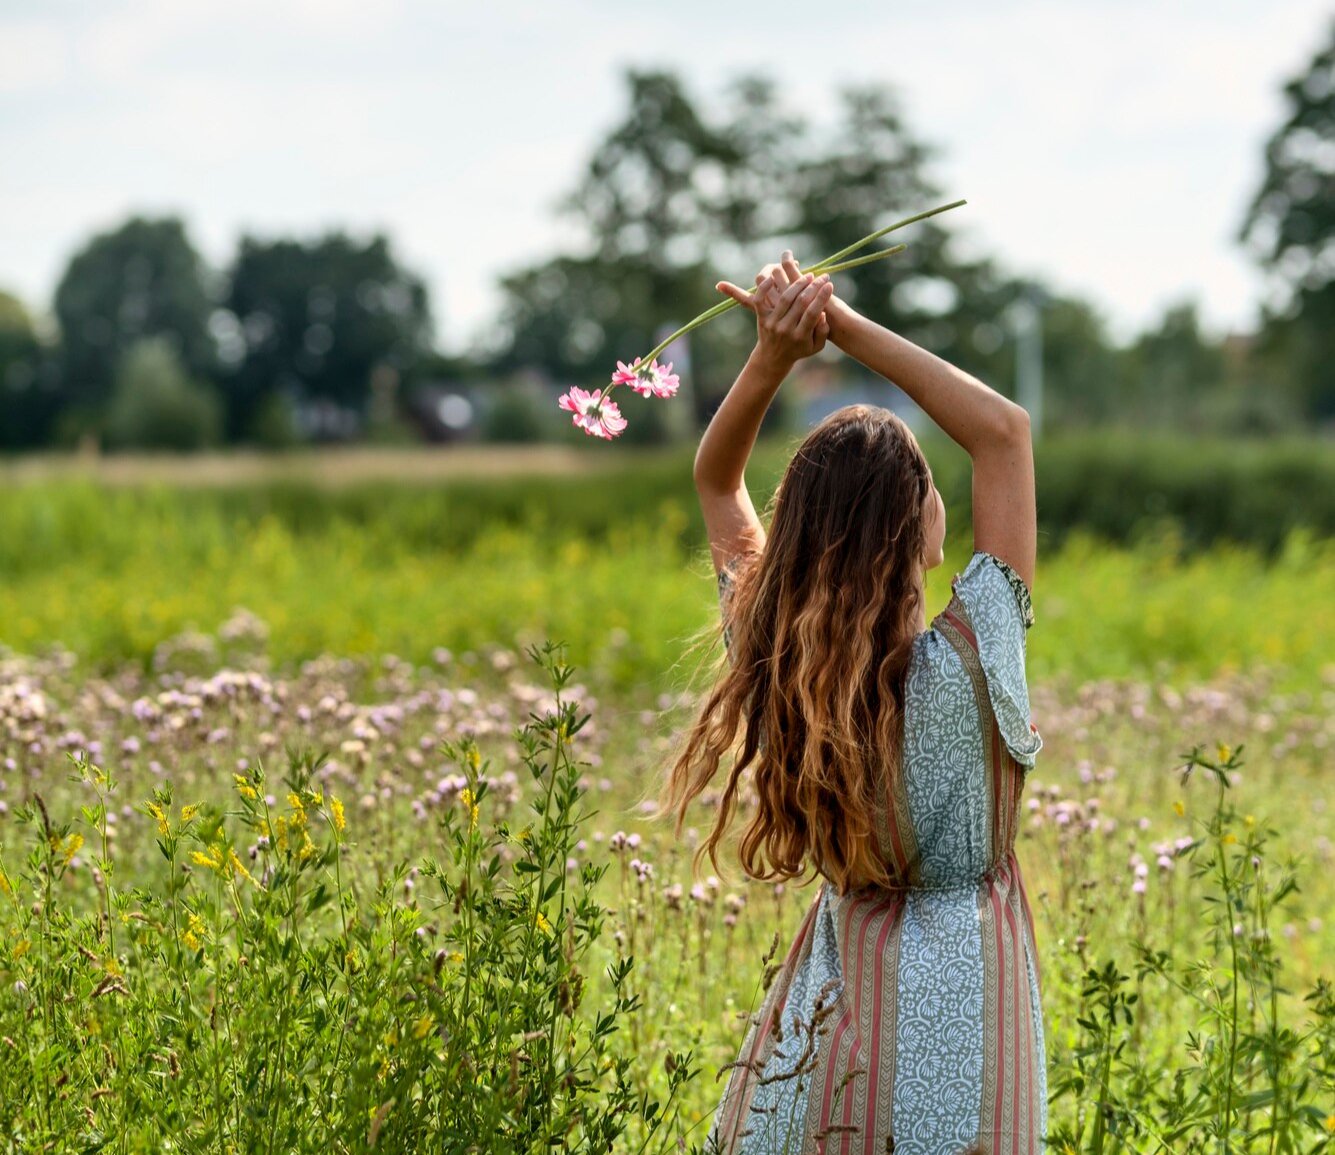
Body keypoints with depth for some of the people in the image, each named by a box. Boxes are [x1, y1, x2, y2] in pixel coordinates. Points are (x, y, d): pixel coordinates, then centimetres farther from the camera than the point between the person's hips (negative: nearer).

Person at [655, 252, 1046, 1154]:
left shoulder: (774, 661, -9)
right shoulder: (964, 666, -21)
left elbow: (716, 480, 6)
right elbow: (1004, 430, -15)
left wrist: (772, 357, -10)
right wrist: (842, 325, -15)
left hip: (832, 999, 4)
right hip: (954, 1003, -4)